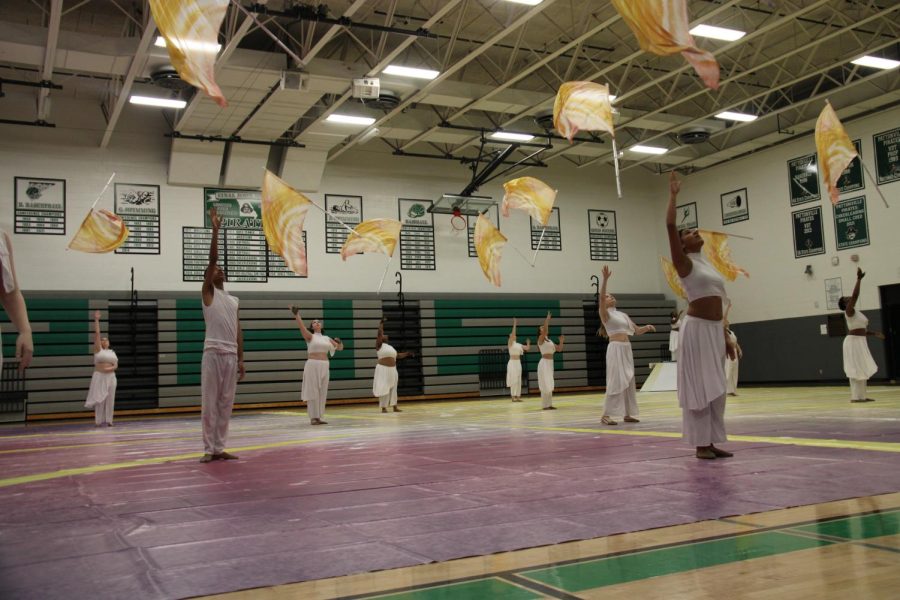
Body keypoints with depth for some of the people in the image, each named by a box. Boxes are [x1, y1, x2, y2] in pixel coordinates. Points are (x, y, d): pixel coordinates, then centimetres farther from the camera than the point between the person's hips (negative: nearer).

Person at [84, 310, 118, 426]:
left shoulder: (112, 352, 13)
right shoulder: (98, 349, 3)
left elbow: (116, 365, 9)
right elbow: (97, 333, -3)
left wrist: (111, 368, -13)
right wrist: (96, 320, -6)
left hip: (110, 377, 4)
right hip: (99, 376, -4)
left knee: (110, 399, 2)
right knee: (99, 399, -5)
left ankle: (108, 420, 6)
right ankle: (99, 420, 0)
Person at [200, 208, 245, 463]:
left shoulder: (234, 300, 19)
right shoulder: (208, 292, 4)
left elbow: (238, 331, 15)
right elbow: (212, 259, -7)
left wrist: (241, 358, 8)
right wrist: (215, 229, -11)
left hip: (231, 355, 5)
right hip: (213, 353, -5)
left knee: (226, 404, 6)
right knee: (210, 403, -3)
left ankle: (220, 448, 12)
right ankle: (209, 449, 3)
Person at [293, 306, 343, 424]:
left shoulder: (327, 338, 15)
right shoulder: (310, 336, 1)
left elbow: (340, 348, 20)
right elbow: (302, 327, -17)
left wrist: (340, 343, -4)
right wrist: (296, 315, -30)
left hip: (324, 366, 5)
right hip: (312, 365, -5)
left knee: (322, 392, 5)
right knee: (313, 391, -5)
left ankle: (319, 417, 11)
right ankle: (313, 418, -2)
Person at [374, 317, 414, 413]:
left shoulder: (390, 346, 18)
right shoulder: (379, 345, -4)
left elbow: (397, 355, 27)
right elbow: (379, 333, -16)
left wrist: (407, 354, 20)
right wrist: (381, 323, -18)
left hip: (392, 369, 7)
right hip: (383, 369, -7)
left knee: (393, 388, 9)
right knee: (384, 388, -6)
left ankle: (395, 407, 13)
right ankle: (383, 408, -1)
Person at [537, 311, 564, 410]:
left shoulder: (549, 340, 17)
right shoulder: (541, 339, -6)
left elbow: (559, 349, 18)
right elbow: (545, 330, -25)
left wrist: (561, 341, 7)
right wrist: (547, 320, -23)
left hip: (550, 363, 8)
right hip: (544, 363, -8)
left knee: (550, 385, 9)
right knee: (545, 384, -7)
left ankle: (549, 404, 14)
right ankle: (545, 405, -4)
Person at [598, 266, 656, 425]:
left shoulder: (623, 315, 19)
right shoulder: (605, 314, -2)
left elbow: (636, 331, 23)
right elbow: (600, 297, -21)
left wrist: (646, 328, 2)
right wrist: (605, 279, -29)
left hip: (627, 349, 7)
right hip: (615, 348, -7)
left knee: (629, 381, 8)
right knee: (616, 381, -12)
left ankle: (628, 414, 14)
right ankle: (606, 415, -10)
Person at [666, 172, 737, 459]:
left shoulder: (708, 266, 18)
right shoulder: (684, 263, -3)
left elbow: (717, 306, 19)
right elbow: (670, 226, -15)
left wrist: (726, 337, 16)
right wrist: (673, 195, -8)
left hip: (714, 329, 8)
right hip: (696, 328, -8)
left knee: (716, 387, 9)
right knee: (699, 386, -5)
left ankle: (712, 441, 16)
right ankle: (701, 444, 1)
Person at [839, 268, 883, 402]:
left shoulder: (857, 312, 16)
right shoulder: (849, 311, -11)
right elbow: (855, 295, -24)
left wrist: (874, 333, 14)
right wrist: (859, 279, -23)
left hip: (860, 342, 9)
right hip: (853, 342, -9)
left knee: (862, 370, 11)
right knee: (856, 369, -8)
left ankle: (860, 396, 15)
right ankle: (856, 396, -5)